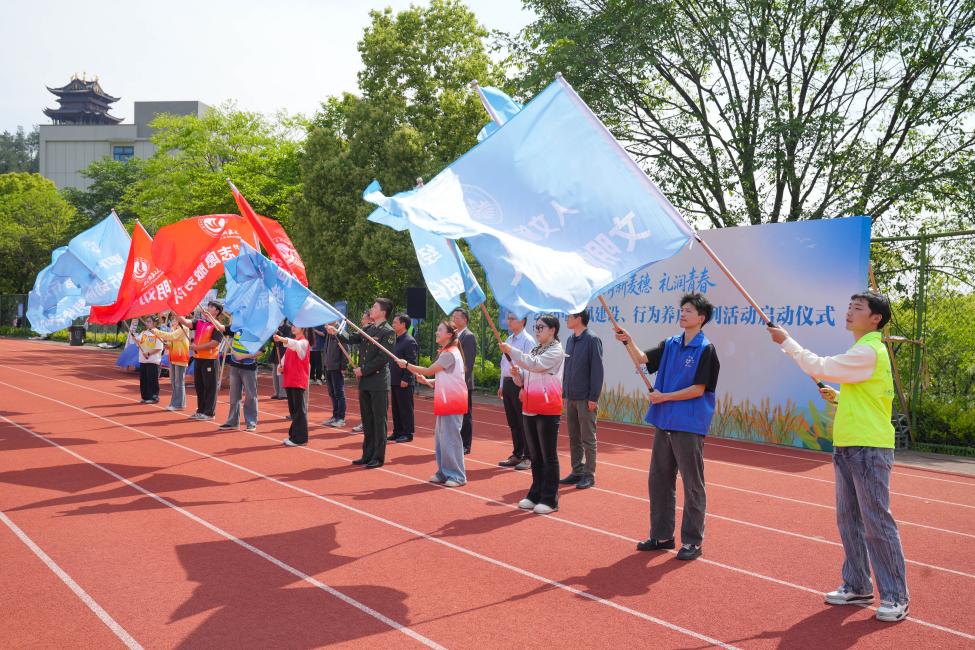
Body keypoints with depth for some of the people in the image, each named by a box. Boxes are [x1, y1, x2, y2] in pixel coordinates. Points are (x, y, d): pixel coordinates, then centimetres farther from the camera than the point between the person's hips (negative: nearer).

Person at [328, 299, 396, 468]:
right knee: (367, 420, 14)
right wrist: (337, 333, -9)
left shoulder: (388, 332, -11)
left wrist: (363, 370, -13)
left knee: (379, 420, 0)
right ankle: (367, 455, 22)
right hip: (364, 381, 8)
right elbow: (352, 338, 8)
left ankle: (378, 457, 7)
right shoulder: (368, 328, 13)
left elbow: (382, 358, -17)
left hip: (378, 381, -8)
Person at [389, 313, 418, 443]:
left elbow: (412, 363, -17)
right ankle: (397, 432, 21)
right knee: (396, 408, 13)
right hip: (394, 381, 9)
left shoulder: (409, 341, -13)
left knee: (405, 408, -1)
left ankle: (408, 433, 6)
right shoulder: (396, 340, 15)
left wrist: (405, 379, -19)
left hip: (404, 383, -9)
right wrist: (391, 378, 15)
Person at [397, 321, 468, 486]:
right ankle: (444, 472, 20)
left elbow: (429, 371, -15)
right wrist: (427, 381, 2)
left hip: (452, 403, -10)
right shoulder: (445, 353, 16)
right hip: (444, 402, 10)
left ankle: (457, 476, 0)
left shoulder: (450, 354, -16)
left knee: (450, 438, -7)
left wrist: (407, 365, -6)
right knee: (440, 438, 12)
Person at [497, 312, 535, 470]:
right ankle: (517, 455, 24)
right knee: (513, 423, 14)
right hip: (507, 383, 9)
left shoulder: (527, 340, -10)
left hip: (520, 384, -9)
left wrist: (519, 371, -37)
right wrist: (502, 385, 20)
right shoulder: (509, 339, 17)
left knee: (524, 423, -4)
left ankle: (528, 457, 3)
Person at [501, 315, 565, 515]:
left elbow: (535, 364, -24)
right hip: (530, 407, 8)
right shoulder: (534, 350, 16)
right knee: (534, 455, 14)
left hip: (548, 409, -8)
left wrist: (511, 351, -22)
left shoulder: (556, 351, -8)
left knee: (549, 455, -2)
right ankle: (535, 495, 22)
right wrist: (518, 375, -2)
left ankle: (549, 500, 4)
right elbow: (525, 378, 19)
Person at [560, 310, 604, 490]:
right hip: (570, 398, 7)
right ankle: (577, 471, 21)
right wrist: (564, 392, 12)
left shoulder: (592, 340, -10)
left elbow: (597, 370, -13)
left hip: (585, 399, -7)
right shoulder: (570, 340, 12)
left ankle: (589, 475, 7)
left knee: (588, 438, 0)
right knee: (574, 438, 12)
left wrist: (593, 397, -16)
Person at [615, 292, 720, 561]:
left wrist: (664, 397, -10)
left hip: (689, 426, -7)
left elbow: (699, 389, -14)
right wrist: (629, 343, -9)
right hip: (664, 423, 7)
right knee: (659, 481, 13)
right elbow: (642, 359, 9)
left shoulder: (705, 350, -9)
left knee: (693, 485, 2)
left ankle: (692, 541, 12)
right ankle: (661, 535, 25)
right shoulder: (670, 345, 10)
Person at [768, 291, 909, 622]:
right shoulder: (864, 350, 18)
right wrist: (838, 396, 11)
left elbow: (820, 367, -15)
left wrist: (786, 341, -6)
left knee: (877, 523, -6)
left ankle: (895, 597, 3)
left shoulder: (869, 352, -14)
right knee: (849, 520, 13)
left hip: (869, 448, -10)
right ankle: (857, 587, 22)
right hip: (847, 447, 10)